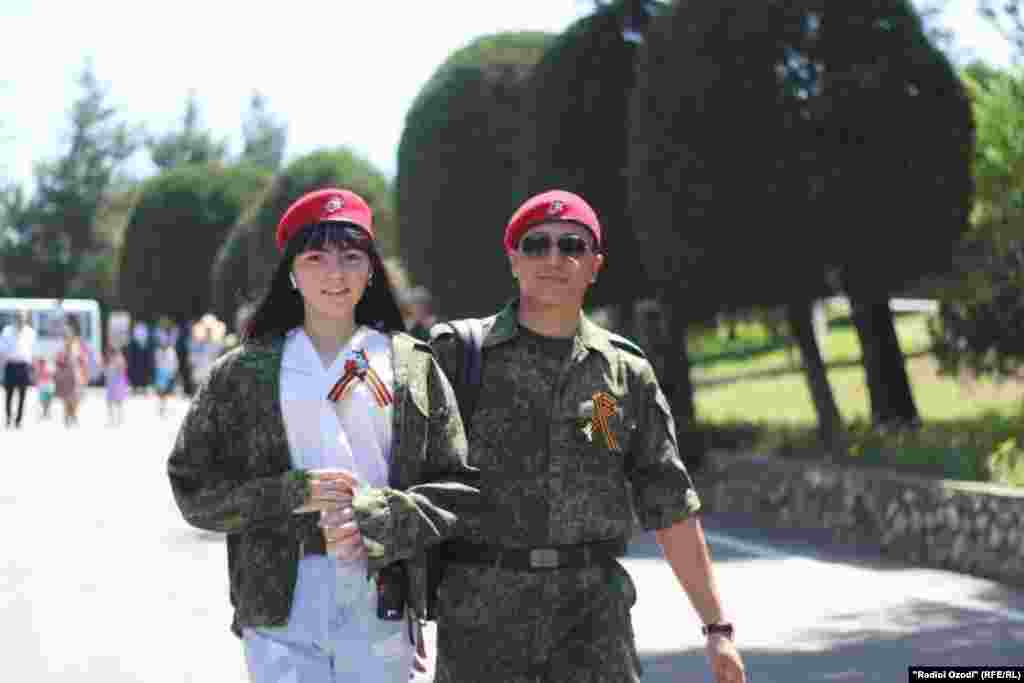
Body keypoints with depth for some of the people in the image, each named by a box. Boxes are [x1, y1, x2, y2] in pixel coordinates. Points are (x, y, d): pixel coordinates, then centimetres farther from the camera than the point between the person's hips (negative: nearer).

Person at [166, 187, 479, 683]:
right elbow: (193, 488, 5)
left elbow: (457, 487, 5)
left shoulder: (413, 367, 8)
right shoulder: (245, 372, 7)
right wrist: (293, 493, -10)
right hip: (280, 607, -1)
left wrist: (376, 524, -13)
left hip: (380, 604, 1)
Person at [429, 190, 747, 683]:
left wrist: (717, 626, 7)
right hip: (481, 611, -1)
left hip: (594, 610, 2)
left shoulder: (627, 373, 9)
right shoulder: (458, 355, 3)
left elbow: (672, 510, 10)